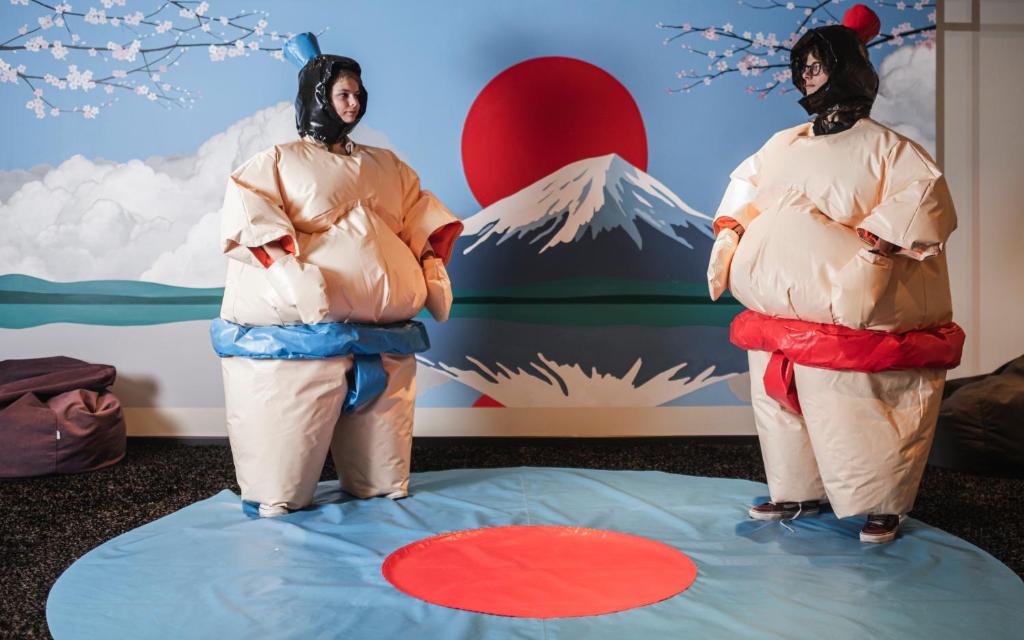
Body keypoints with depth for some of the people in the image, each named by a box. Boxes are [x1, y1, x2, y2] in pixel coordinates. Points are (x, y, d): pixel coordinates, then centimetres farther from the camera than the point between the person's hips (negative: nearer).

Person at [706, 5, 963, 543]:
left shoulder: (885, 149, -3)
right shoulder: (784, 146, 15)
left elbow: (925, 200, -15)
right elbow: (745, 186, 22)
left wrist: (878, 239, -27)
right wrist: (729, 229, 5)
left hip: (851, 317, -6)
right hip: (781, 311, 6)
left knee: (855, 404, -4)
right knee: (781, 399, 10)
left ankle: (884, 505, 12)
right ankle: (799, 493, 25)